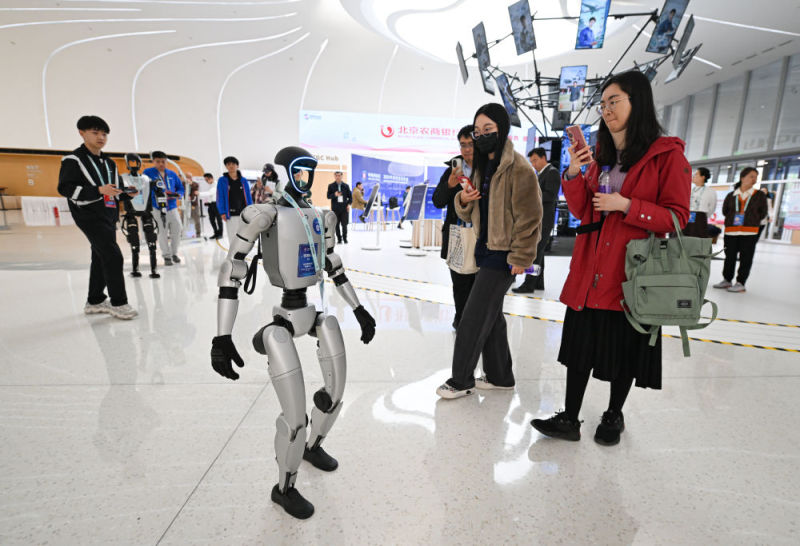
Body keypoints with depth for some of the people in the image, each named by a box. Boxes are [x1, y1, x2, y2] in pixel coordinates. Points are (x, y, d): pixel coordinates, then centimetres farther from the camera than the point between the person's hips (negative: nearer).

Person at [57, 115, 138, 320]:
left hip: (108, 216, 8)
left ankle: (95, 301, 24)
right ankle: (118, 303, -8)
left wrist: (128, 193, 0)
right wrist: (98, 190, -25)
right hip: (89, 216, -8)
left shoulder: (109, 163, 17)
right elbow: (65, 188, -14)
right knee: (113, 256, -15)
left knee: (101, 258, 13)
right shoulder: (74, 159, -6)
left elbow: (117, 191, 22)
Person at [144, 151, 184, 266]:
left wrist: (177, 195, -7)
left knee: (177, 230, 3)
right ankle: (166, 256, 15)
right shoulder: (148, 173, 0)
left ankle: (174, 253, 22)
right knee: (162, 233, 2)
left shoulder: (172, 174, 11)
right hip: (157, 209, -3)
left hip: (172, 207, 3)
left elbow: (180, 188, 15)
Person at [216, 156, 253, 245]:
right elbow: (220, 197, 1)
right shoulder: (222, 180, 3)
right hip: (231, 215, -2)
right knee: (232, 237, -2)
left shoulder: (243, 180, 8)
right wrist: (222, 212, -7)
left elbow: (249, 196, 9)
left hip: (244, 213, 2)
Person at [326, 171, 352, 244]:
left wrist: (349, 204, -3)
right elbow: (328, 196, 3)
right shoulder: (331, 186, 7)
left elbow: (350, 196, 12)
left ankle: (345, 238, 12)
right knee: (337, 224, 1)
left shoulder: (346, 186, 9)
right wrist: (334, 195, -16)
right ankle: (339, 239, 10)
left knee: (344, 224, -3)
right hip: (335, 208, 0)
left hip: (344, 208, 0)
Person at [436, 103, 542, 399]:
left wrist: (521, 258, -16)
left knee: (474, 317, -3)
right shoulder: (482, 166, 13)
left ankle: (461, 380, 14)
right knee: (491, 315, 15)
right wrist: (463, 200, -5)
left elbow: (529, 217, -16)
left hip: (502, 254, -9)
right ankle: (499, 376, 31)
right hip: (485, 250, 9)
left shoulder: (518, 168, -13)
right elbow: (471, 213, 17)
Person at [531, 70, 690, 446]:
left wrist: (627, 205, -18)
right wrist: (574, 174, -5)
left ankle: (614, 416, 32)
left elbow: (677, 217, -6)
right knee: (580, 342, 6)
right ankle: (569, 420, 17)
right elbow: (582, 211, 10)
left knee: (625, 347, 10)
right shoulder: (601, 154, 14)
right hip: (590, 267, 4)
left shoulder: (668, 155, -3)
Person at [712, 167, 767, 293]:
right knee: (729, 257, 8)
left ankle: (740, 283, 4)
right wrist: (733, 219, 0)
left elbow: (763, 213, 8)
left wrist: (751, 221, 1)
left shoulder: (760, 195, 6)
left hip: (749, 232, -1)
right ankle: (727, 280, 20)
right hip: (731, 232, 1)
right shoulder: (731, 196, 6)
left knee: (745, 259, -1)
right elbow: (725, 211, 11)